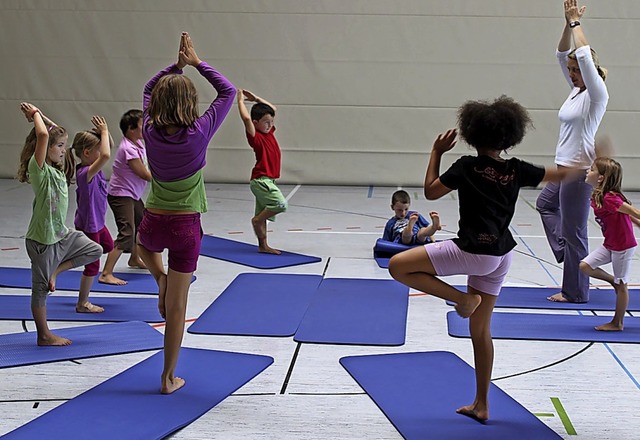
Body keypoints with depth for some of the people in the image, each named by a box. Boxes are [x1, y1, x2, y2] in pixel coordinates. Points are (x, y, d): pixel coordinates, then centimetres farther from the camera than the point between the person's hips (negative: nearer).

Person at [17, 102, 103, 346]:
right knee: (41, 288, 4)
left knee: (94, 250, 14)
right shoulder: (39, 168, -18)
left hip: (61, 234, 9)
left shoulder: (56, 168, 6)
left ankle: (54, 270, 12)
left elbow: (57, 133, 17)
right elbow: (43, 135, -33)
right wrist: (35, 114, -17)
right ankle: (44, 335, 15)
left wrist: (40, 115, 6)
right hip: (42, 239, -9)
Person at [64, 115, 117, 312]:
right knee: (93, 265, 4)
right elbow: (106, 156, -46)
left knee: (108, 246, 31)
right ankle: (82, 303, 20)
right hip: (88, 224, -10)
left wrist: (103, 132, -15)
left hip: (97, 221, 10)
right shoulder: (86, 173, -30)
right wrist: (104, 131, -34)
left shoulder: (92, 168, -4)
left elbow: (108, 148, 4)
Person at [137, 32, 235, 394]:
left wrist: (177, 65, 6)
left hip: (154, 224, 2)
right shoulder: (198, 134, -17)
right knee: (177, 307, 7)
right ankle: (169, 378, 14)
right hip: (186, 228, -2)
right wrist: (197, 63, 2)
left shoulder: (151, 131, -9)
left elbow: (149, 88, 12)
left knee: (144, 243, 44)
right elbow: (228, 91, -3)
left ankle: (161, 278, 20)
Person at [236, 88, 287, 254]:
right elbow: (246, 118, -27)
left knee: (263, 213, 9)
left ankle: (263, 246, 13)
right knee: (280, 204, -20)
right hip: (261, 180, -8)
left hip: (267, 180, 8)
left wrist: (256, 99, 19)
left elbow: (273, 109, 25)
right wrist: (240, 101, -15)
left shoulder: (269, 132, 13)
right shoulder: (256, 137, -11)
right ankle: (257, 220, -3)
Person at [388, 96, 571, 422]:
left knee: (398, 266, -4)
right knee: (480, 330, 16)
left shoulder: (466, 167, -9)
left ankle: (462, 298, -7)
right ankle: (481, 405, 21)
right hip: (500, 257, 7)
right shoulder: (517, 170, 4)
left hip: (473, 252, -7)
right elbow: (558, 174, 18)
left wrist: (436, 153, 9)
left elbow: (430, 191, 1)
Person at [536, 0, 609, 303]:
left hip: (580, 170, -9)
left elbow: (584, 55, -25)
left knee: (573, 231, -2)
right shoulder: (576, 91, 10)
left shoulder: (596, 95, -13)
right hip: (565, 168, 9)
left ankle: (575, 293, 8)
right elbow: (563, 55, 11)